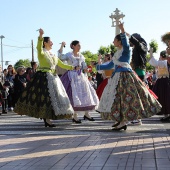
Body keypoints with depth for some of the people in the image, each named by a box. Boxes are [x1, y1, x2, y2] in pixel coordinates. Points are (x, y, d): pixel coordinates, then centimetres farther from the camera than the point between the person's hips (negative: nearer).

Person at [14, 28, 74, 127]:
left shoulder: (53, 55, 17)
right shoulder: (42, 52, -5)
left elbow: (61, 64, 24)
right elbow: (39, 48, -30)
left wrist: (72, 68, 18)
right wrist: (40, 36, -45)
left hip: (53, 78, 8)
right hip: (44, 78, -8)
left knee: (53, 98, 8)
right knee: (46, 98, -11)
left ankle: (47, 119, 17)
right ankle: (47, 120, -8)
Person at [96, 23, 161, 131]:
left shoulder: (126, 49, -5)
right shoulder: (117, 53, 19)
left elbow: (125, 43, -30)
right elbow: (110, 66, 27)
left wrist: (123, 31, -41)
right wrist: (98, 67, 32)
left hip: (125, 76, -9)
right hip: (117, 76, 9)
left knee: (123, 98, -10)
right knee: (117, 98, 10)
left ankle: (123, 122, -8)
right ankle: (121, 121, 17)